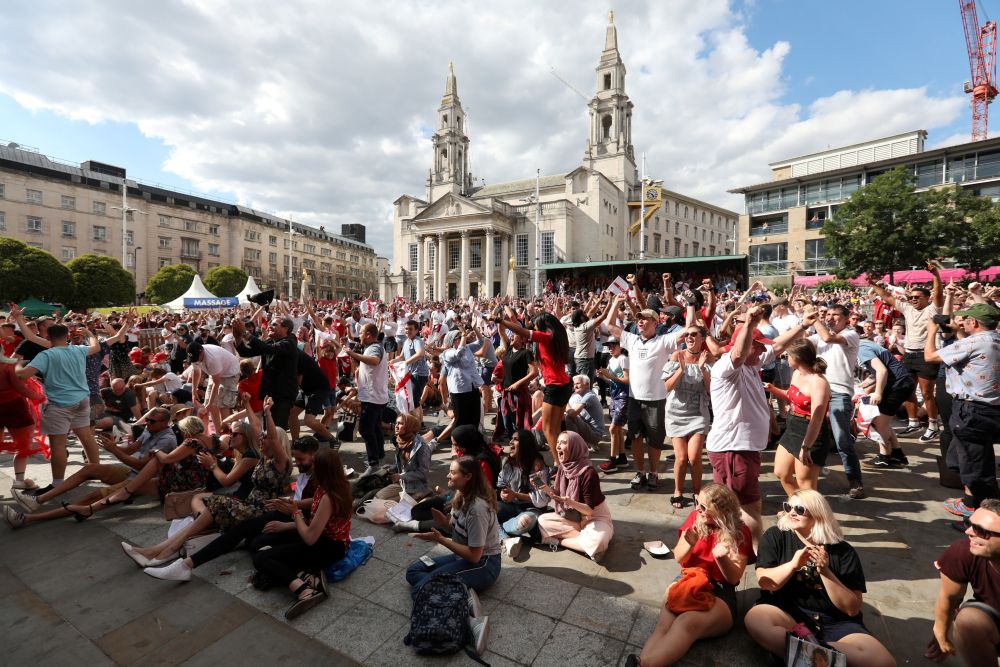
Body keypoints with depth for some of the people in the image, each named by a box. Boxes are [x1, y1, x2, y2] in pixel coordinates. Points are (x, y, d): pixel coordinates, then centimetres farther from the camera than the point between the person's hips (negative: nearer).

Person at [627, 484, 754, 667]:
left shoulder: (739, 533, -3)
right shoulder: (695, 518, 5)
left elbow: (734, 578, -5)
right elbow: (679, 558, 8)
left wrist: (721, 557, -26)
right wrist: (689, 544, -15)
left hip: (720, 593, -3)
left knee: (686, 623, -36)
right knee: (663, 625, -29)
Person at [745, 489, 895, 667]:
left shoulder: (843, 551, -1)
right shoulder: (775, 536, 0)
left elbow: (852, 608, -4)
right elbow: (764, 582, -6)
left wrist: (825, 571, -19)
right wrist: (793, 564, -22)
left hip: (836, 622, 1)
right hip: (786, 611, -1)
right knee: (755, 619, -34)